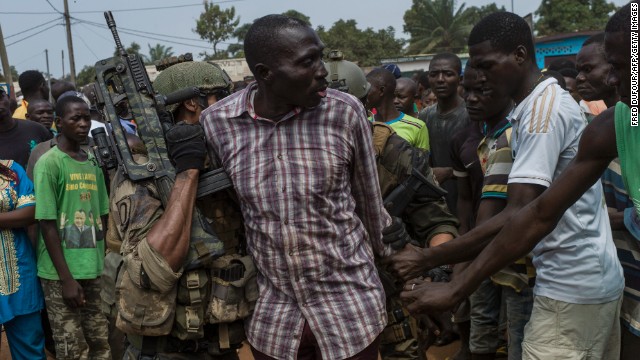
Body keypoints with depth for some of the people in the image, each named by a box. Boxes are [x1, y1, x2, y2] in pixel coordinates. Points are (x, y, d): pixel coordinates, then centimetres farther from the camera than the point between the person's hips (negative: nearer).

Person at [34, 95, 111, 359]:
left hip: (94, 269, 5)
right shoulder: (48, 163, -10)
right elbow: (47, 223, -12)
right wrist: (66, 277, -13)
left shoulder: (93, 164, 8)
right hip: (61, 273, -5)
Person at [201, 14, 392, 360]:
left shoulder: (345, 112, -12)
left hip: (349, 303, -1)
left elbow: (368, 198, 2)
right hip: (272, 311, 1)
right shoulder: (215, 122, -10)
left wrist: (379, 251, 15)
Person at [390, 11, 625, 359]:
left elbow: (520, 216, -23)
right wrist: (430, 257, 6)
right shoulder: (549, 103, 14)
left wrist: (455, 288, -21)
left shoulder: (542, 108, -17)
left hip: (571, 286, -9)